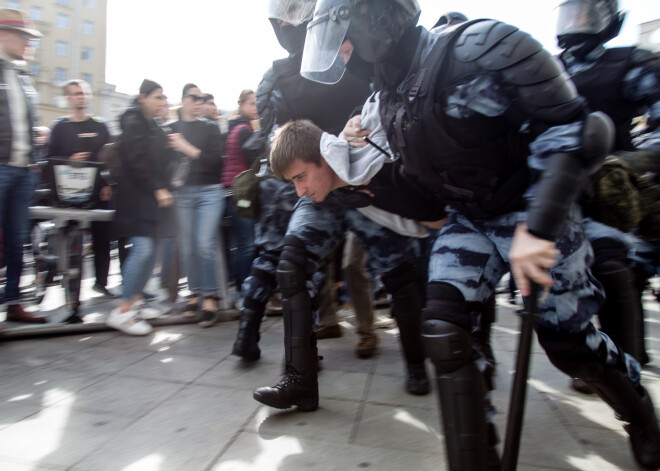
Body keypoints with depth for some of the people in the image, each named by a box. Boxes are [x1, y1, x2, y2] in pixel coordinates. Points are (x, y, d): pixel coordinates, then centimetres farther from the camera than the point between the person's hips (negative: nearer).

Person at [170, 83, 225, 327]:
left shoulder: (210, 128, 7)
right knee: (187, 247, 2)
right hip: (183, 193, 2)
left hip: (209, 191, -2)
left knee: (206, 244, -11)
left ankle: (210, 297, -4)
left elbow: (216, 161, -3)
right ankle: (195, 293, 17)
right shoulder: (171, 129, 10)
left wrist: (187, 149, -9)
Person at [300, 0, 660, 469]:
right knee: (443, 329, -14)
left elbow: (573, 127, -22)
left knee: (567, 342, 6)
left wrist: (537, 227, -29)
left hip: (535, 218, -5)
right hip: (468, 221, 5)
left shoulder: (479, 47, -22)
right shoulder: (386, 98, 1)